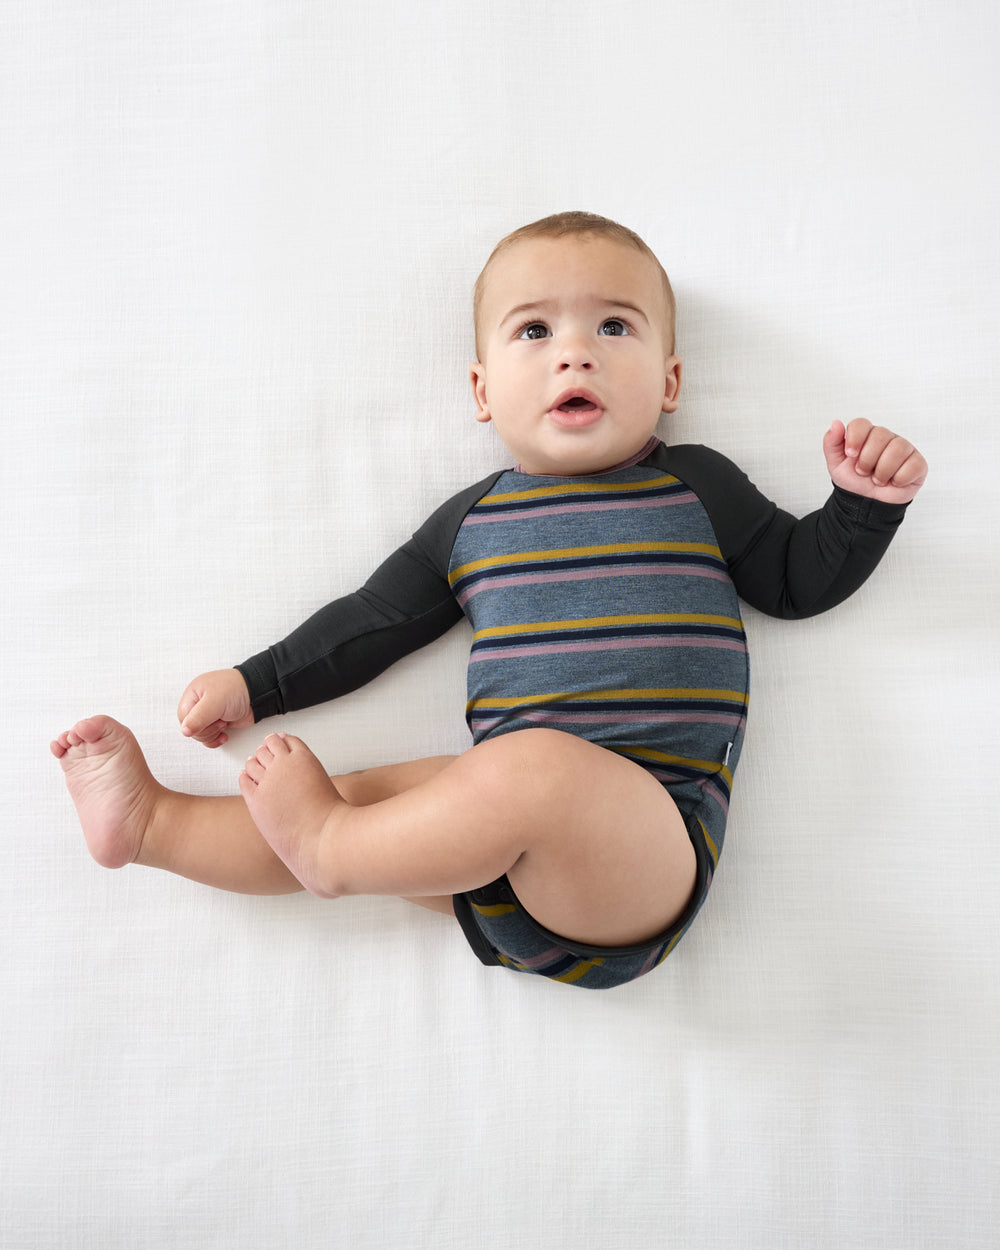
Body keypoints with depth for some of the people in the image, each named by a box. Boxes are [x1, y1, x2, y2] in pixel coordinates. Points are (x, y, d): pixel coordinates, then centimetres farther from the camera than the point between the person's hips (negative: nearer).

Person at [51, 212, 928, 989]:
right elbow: (372, 621, 22)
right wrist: (255, 684, 20)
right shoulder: (472, 522, 15)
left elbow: (801, 579, 19)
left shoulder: (695, 489, 10)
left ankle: (327, 845, -9)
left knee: (533, 761, -33)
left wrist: (865, 504, 1)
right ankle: (148, 820, 18)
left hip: (654, 839, -4)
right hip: (514, 819, 4)